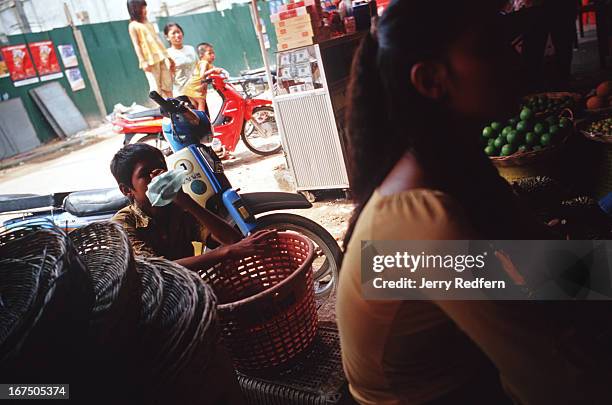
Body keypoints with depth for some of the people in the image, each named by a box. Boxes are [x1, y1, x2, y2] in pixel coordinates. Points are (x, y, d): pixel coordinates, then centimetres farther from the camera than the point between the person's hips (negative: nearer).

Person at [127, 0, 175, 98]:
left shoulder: (147, 22, 18)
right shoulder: (133, 26, -1)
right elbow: (136, 44, -7)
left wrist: (167, 56, 16)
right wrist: (143, 62, -16)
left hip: (161, 56, 6)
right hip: (150, 59, -6)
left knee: (167, 85, 4)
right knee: (155, 87, -7)